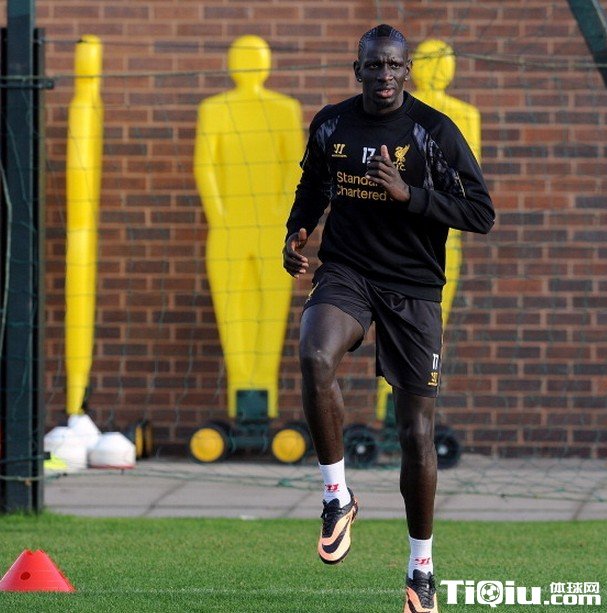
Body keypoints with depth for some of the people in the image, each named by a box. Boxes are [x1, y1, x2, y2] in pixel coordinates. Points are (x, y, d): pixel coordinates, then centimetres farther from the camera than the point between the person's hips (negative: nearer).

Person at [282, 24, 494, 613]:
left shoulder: (434, 132, -7)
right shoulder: (330, 124, 5)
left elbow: (481, 213, -9)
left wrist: (410, 194, -21)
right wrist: (296, 233, 5)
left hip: (413, 289, -2)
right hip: (345, 274, 2)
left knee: (417, 432, 1)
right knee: (315, 357, -33)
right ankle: (337, 495, -15)